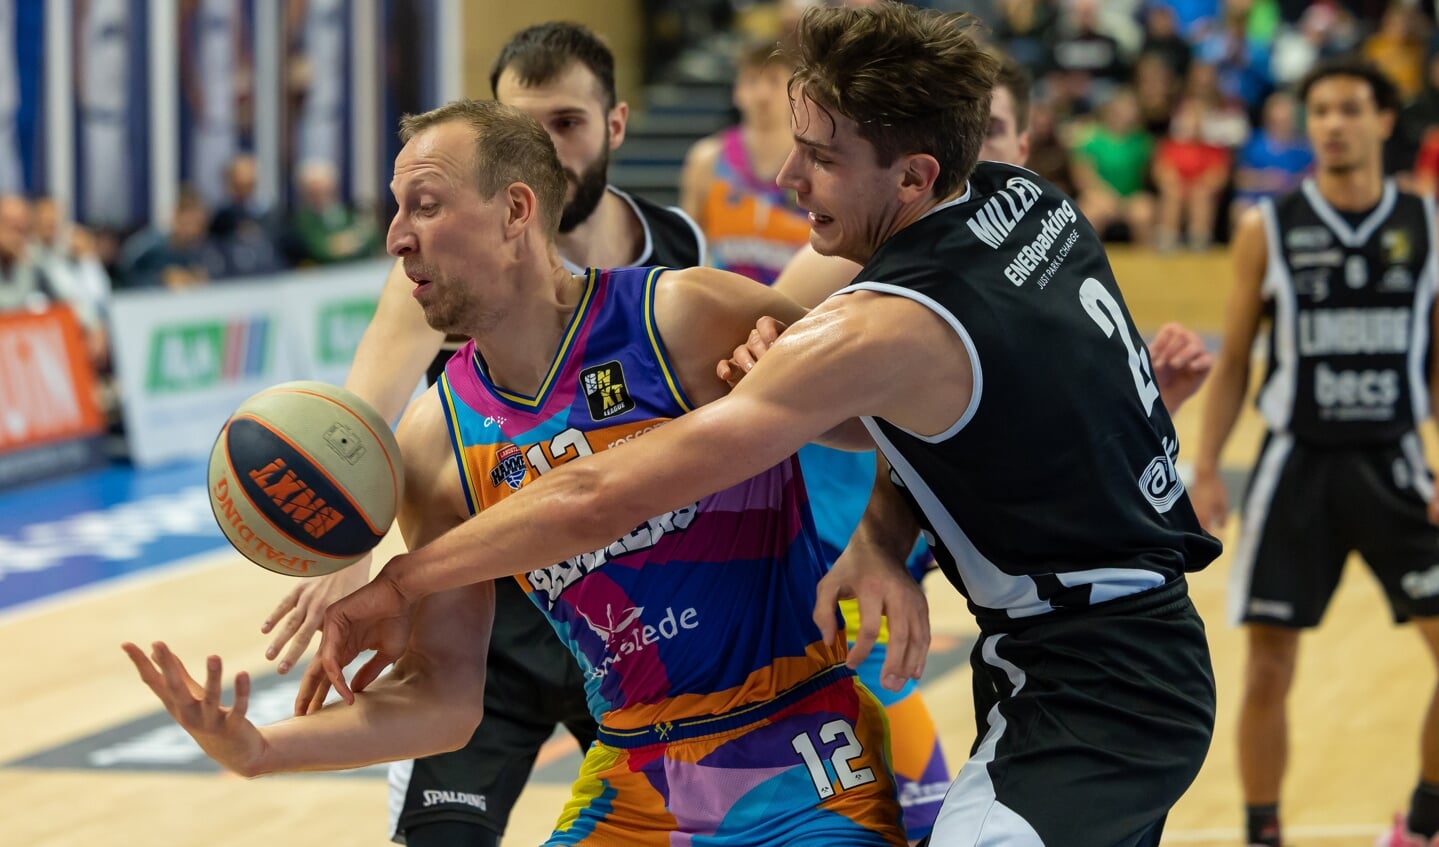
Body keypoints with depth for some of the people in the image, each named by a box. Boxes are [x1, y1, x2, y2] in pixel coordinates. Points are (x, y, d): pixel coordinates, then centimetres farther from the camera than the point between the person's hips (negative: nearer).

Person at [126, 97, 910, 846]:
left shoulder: (687, 317, -11)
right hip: (634, 783, 4)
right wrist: (260, 750, -9)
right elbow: (443, 696, 4)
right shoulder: (434, 440, 2)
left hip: (797, 762, -4)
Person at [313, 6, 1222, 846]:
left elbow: (601, 498, -21)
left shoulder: (882, 330, -22)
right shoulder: (1030, 201, 2)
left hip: (1094, 697, -10)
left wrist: (396, 585, -12)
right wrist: (880, 537, -2)